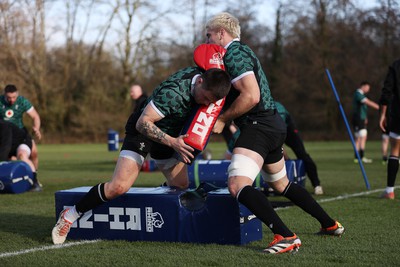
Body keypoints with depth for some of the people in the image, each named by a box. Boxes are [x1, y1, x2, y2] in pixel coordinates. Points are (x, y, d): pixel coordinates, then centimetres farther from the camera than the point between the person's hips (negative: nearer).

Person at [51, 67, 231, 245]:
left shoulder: (205, 74, -13)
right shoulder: (173, 92, -36)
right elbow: (143, 123, -32)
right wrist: (172, 143, -38)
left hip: (171, 134, 8)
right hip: (142, 131, -8)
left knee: (181, 187, 8)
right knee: (118, 187, -21)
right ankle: (70, 216, -5)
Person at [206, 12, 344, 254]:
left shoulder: (233, 54, -12)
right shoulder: (243, 51, 20)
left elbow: (251, 96, -23)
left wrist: (222, 119, -13)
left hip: (259, 125, -11)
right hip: (274, 125, 11)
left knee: (238, 186, -22)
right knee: (281, 184, 26)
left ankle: (286, 237, -32)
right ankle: (331, 225, 35)